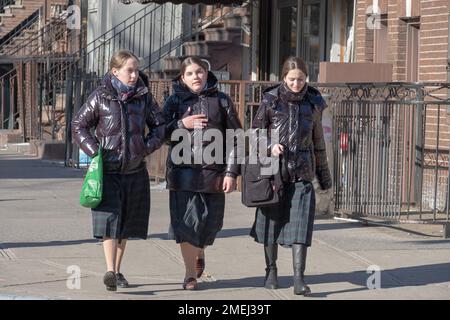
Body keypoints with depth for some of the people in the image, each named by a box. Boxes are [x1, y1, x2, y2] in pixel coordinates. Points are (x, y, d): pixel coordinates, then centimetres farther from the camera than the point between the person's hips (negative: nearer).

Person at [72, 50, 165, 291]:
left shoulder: (144, 96, 4)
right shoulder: (100, 97, -3)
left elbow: (159, 125, 11)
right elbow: (79, 125, 3)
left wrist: (147, 147, -5)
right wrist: (94, 151, -10)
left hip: (135, 171, 3)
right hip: (108, 170, -3)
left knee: (126, 223, 10)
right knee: (109, 218, -15)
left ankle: (117, 270, 22)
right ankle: (110, 271, -20)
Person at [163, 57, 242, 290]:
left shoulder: (221, 101, 6)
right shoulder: (175, 101, 8)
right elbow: (162, 134, 6)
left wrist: (231, 172, -3)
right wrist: (182, 124, -12)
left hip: (213, 172, 0)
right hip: (183, 171, 0)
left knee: (211, 222, 5)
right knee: (187, 222, -4)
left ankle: (200, 253, 38)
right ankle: (190, 274, 5)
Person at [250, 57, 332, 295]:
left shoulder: (313, 102, 7)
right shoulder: (271, 100, -1)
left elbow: (318, 140, 16)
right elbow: (256, 132, 5)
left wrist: (323, 173, 19)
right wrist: (270, 146, -14)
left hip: (302, 173, 0)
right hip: (274, 170, 0)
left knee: (300, 224, -10)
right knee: (272, 222, 9)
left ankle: (299, 278, -13)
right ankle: (271, 271, 27)